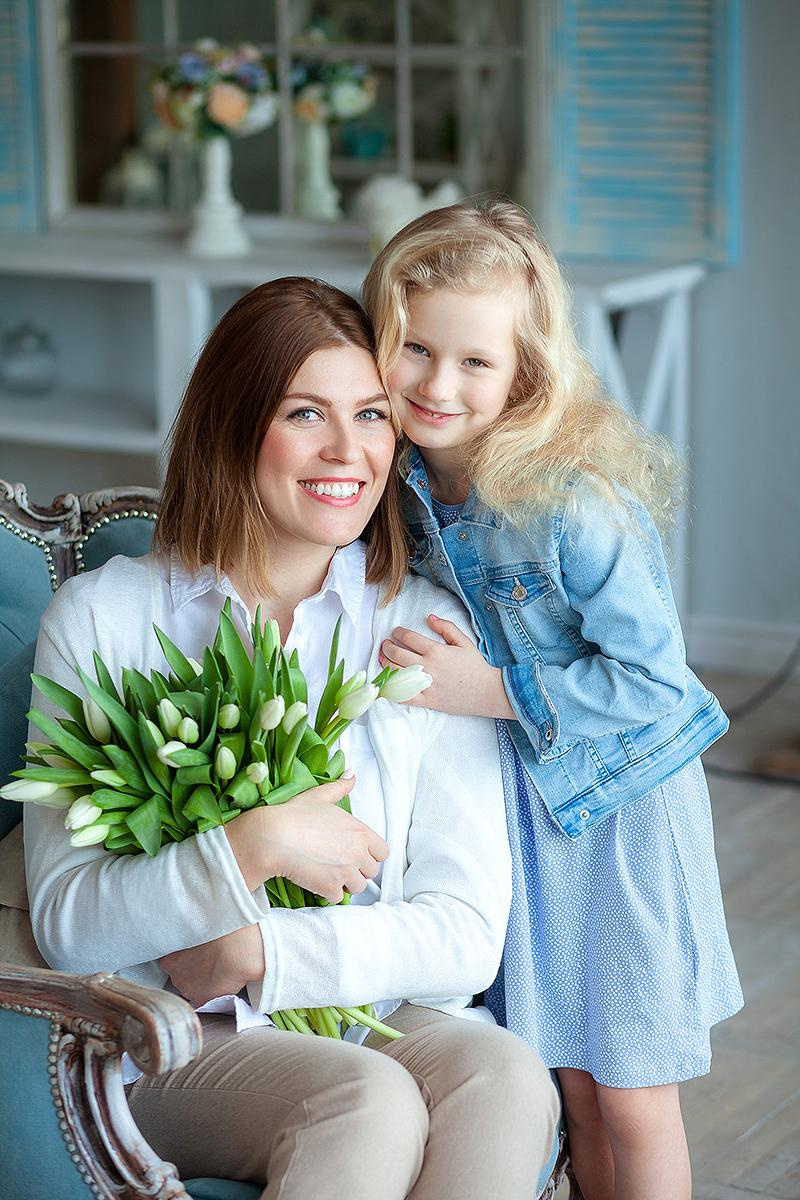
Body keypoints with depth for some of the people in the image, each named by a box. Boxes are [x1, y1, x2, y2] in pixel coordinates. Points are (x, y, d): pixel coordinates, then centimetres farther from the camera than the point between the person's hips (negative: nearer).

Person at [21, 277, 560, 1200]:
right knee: (371, 1101, -34)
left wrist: (256, 952, -13)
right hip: (168, 1047, -2)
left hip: (384, 1012, 2)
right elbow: (65, 922, -5)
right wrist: (253, 848, -19)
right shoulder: (103, 618, 1)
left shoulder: (426, 627, 6)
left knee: (507, 1080, -32)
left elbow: (467, 936, 0)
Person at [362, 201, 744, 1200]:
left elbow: (652, 678, -21)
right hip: (511, 799, 5)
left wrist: (489, 690, -23)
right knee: (566, 1083, 13)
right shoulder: (402, 475, -6)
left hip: (619, 797, -5)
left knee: (632, 1098, 4)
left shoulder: (579, 501, -26)